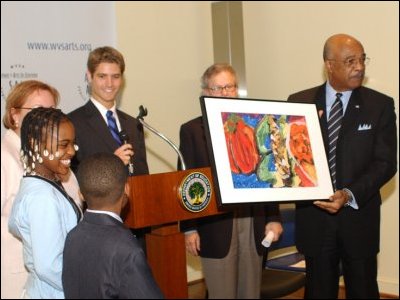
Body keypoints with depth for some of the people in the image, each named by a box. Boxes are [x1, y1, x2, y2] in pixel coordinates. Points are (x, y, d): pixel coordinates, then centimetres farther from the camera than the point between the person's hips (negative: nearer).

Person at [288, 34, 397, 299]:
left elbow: (385, 163, -7)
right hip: (314, 216, 1)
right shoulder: (300, 102, 2)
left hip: (359, 218, 0)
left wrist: (349, 195, -20)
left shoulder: (381, 105, -1)